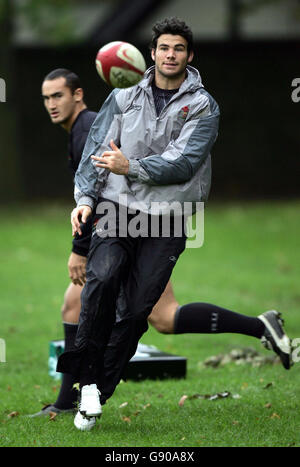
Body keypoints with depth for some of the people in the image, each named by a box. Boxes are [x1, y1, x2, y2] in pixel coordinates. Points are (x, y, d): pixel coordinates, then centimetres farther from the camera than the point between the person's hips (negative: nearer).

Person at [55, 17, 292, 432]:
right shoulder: (124, 98, 12)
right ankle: (89, 379, -16)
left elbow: (184, 162, -11)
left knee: (134, 312, -5)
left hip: (166, 220, -1)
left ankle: (97, 393, 8)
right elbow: (97, 148, 11)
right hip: (117, 209, 1)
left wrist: (132, 168, -23)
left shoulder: (203, 106, 2)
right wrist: (86, 198, -4)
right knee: (102, 277, -26)